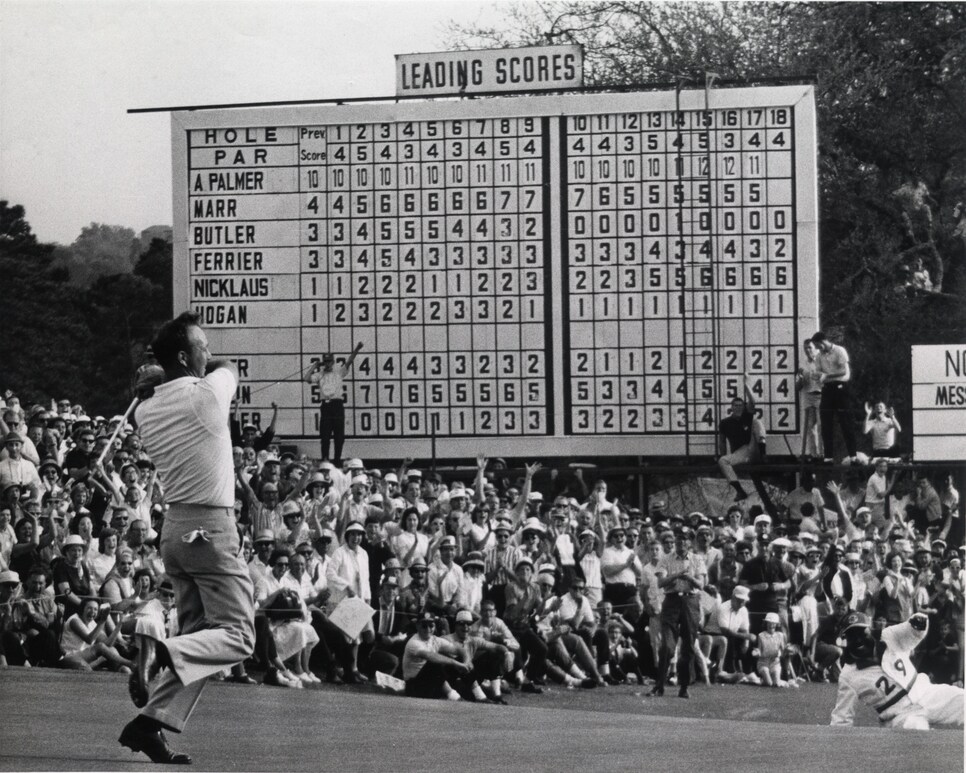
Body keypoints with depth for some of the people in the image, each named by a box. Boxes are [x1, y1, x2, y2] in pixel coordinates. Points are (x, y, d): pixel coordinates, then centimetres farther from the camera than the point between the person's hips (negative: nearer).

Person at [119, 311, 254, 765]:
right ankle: (161, 655, -27)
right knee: (238, 637, -3)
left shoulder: (147, 410, 5)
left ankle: (153, 723, 0)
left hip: (174, 527, 7)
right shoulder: (206, 394, -11)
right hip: (211, 528, -7)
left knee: (198, 634, 12)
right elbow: (229, 367, 11)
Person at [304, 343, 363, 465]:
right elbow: (307, 378, -3)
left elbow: (349, 362, -2)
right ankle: (325, 458, 0)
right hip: (325, 404, 0)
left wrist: (356, 350, -16)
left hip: (338, 404, 0)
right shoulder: (320, 374, 12)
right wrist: (314, 367, 5)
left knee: (339, 434, 1)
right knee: (325, 434, -2)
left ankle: (338, 458, 7)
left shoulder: (339, 372, 11)